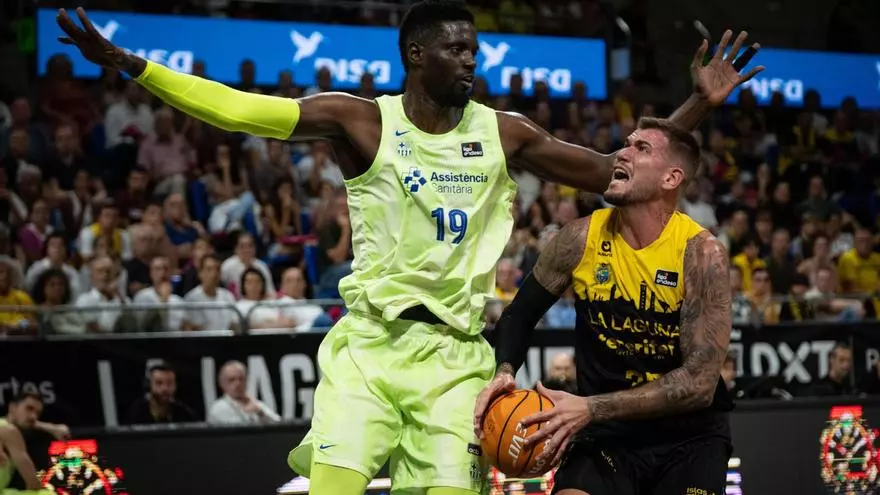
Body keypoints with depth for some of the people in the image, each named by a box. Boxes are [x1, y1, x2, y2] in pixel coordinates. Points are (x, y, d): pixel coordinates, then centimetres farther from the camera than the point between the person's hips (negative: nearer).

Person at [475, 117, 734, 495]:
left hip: (688, 435, -1)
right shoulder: (582, 237, -6)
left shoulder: (701, 252, -15)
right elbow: (519, 314, 11)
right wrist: (505, 372, -11)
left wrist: (591, 409, -27)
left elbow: (700, 382, -20)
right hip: (607, 435, 1)